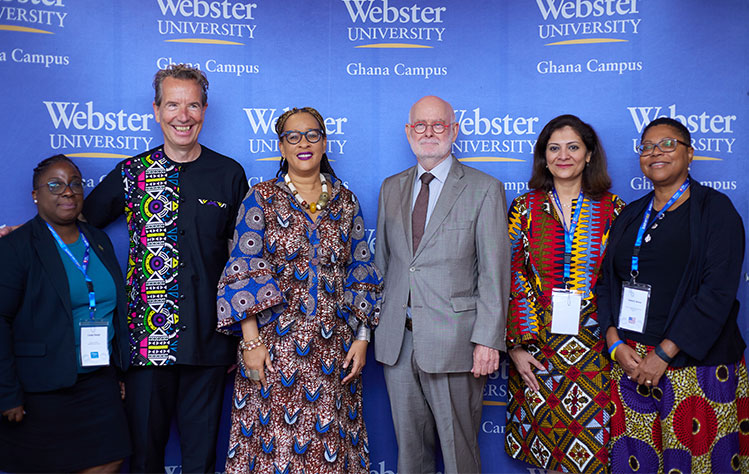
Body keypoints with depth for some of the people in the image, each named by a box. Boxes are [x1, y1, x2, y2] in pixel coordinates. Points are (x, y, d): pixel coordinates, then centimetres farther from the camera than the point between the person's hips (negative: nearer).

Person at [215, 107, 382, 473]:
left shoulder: (346, 202, 8)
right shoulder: (261, 198, 0)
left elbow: (361, 272, 9)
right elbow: (243, 273, -4)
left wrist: (362, 337, 3)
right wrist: (251, 341, -11)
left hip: (334, 348, 3)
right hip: (275, 346, -2)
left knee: (330, 442, 7)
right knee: (274, 441, 2)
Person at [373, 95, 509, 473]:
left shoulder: (484, 189, -2)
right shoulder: (391, 188, 13)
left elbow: (494, 272, -7)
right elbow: (383, 259, 14)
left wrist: (488, 339, -13)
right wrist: (379, 321, 8)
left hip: (452, 340, -4)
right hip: (397, 339, 4)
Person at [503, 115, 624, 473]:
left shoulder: (612, 209, 3)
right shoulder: (525, 208, 3)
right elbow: (508, 280, 1)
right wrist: (516, 346, -5)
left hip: (594, 348, 0)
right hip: (537, 350, 0)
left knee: (590, 444, 2)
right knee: (544, 444, 6)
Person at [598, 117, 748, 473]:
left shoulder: (715, 208, -3)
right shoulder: (630, 215, 13)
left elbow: (718, 291, -13)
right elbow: (607, 283, 11)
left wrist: (664, 353, -17)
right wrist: (616, 344, -5)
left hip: (695, 361, -4)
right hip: (630, 361, 4)